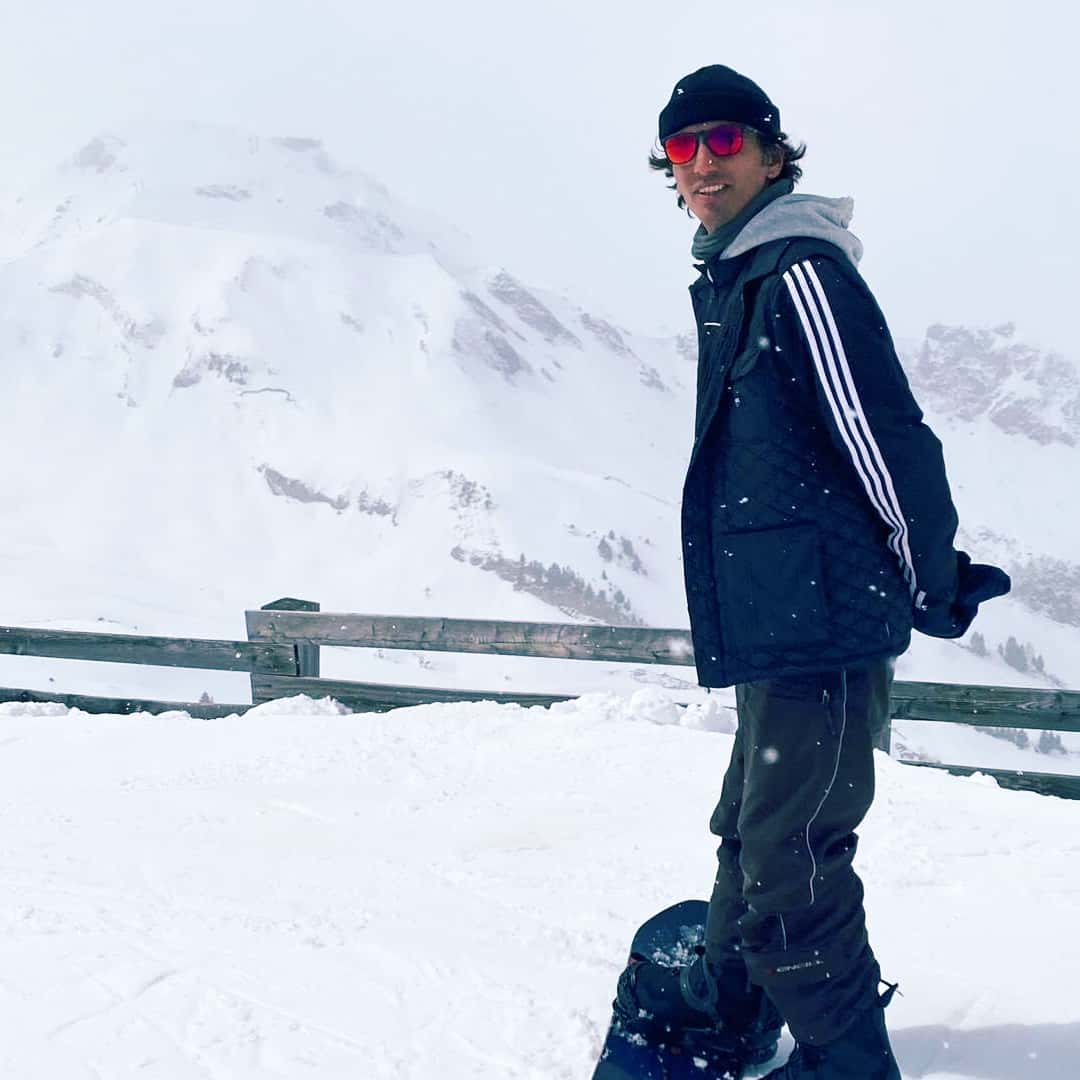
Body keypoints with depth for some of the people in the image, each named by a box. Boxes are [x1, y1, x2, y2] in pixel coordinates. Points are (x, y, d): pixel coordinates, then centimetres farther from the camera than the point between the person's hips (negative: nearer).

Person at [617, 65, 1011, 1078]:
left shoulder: (801, 271, -14)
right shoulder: (732, 285, 17)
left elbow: (889, 439, -17)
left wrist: (936, 586, -9)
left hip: (823, 620, -10)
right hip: (773, 623, 10)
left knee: (789, 862, -8)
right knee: (751, 833, 23)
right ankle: (728, 997, 40)